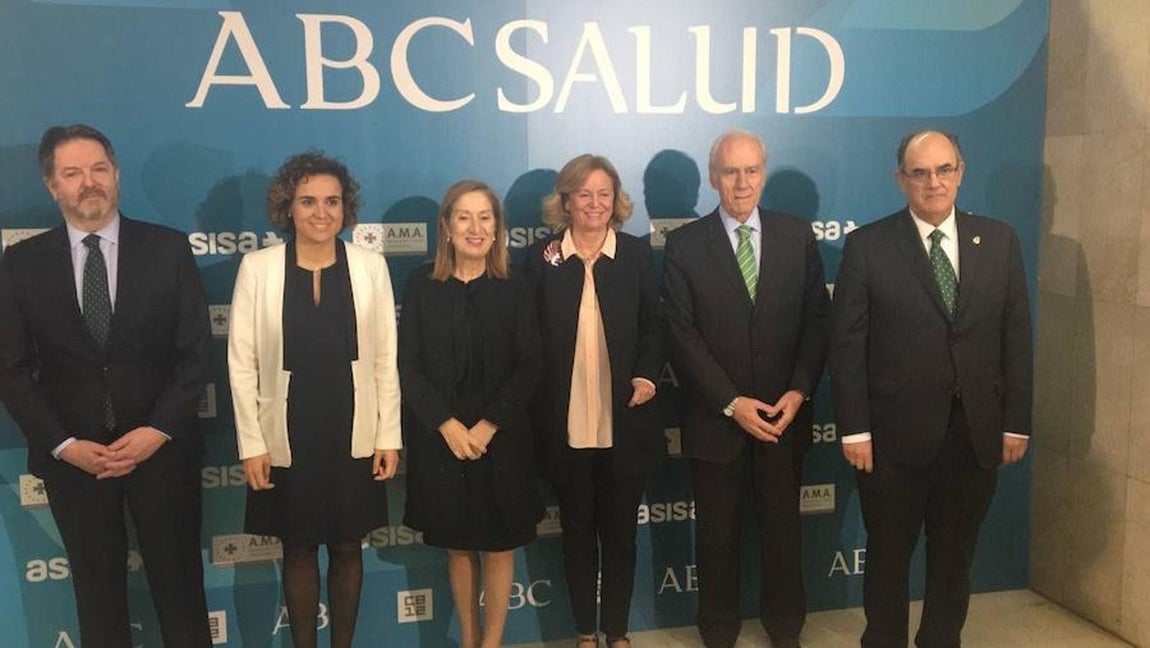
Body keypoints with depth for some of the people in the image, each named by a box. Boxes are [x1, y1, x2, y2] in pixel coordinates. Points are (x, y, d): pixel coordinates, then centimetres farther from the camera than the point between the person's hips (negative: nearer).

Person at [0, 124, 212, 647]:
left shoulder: (168, 248, -3)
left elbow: (195, 351, -4)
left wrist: (158, 431, -13)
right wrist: (64, 445, -9)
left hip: (162, 448, -1)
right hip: (73, 458, 2)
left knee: (179, 582, 11)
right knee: (96, 589, 17)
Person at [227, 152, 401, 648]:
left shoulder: (370, 266, -2)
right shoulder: (257, 268, -5)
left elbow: (386, 359, 0)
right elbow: (241, 362, -3)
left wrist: (389, 437, -1)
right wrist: (251, 444, -6)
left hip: (354, 438, 1)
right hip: (288, 440, 0)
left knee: (347, 548, 13)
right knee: (298, 551, 13)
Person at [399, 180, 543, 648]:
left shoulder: (513, 290, 0)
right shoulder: (421, 286, 0)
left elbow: (529, 367, -4)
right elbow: (409, 366, -3)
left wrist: (487, 426, -14)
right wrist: (447, 425, -13)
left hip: (501, 438, 0)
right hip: (440, 439, 0)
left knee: (499, 543, 7)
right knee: (458, 544, 12)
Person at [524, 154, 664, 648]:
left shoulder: (636, 254, 3)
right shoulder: (540, 258, 0)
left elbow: (653, 326, 6)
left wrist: (647, 376, -11)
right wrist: (536, 409, -8)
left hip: (624, 422, 1)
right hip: (565, 424, 0)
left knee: (620, 529, 12)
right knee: (577, 530, 13)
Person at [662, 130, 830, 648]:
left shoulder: (797, 236, 3)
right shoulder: (685, 244, -4)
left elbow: (816, 320, 2)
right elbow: (682, 334, -8)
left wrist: (798, 392, -9)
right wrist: (731, 404, -14)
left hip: (784, 415, 2)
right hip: (715, 417, -1)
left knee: (783, 526, 15)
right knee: (717, 532, 12)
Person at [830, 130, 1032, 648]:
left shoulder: (999, 241, 4)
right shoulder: (867, 246, -5)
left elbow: (1016, 337, 4)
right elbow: (847, 345, -7)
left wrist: (1016, 423, 1)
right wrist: (854, 430, -11)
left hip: (975, 431, 3)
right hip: (895, 432, -2)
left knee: (955, 553, 17)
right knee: (888, 553, 13)